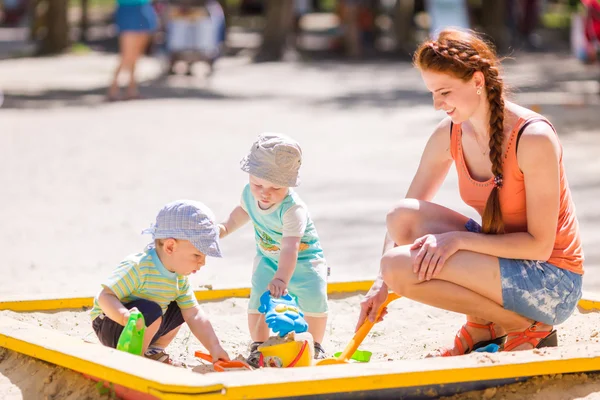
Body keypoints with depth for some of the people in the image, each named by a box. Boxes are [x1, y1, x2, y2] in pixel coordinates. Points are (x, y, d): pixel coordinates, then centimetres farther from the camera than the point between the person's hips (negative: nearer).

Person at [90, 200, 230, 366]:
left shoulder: (180, 277, -2)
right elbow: (105, 297, -32)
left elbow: (194, 316, -2)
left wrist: (215, 348, -10)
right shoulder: (137, 268, -28)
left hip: (140, 329, 9)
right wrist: (125, 317, -50)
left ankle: (153, 352, 14)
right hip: (110, 327, -9)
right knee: (151, 310, -33)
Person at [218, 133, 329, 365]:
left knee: (314, 301, -12)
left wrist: (281, 278, -60)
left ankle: (315, 346, 9)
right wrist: (226, 228, 4)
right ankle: (258, 345, 12)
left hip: (302, 259, -5)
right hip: (268, 259, 5)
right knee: (258, 302, -6)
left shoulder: (292, 209, -38)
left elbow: (290, 248, -49)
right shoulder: (249, 193, -17)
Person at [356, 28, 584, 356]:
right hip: (503, 258, 7)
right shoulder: (449, 135, -1)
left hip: (551, 283, -7)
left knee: (403, 267, -22)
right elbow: (405, 212, 6)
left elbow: (539, 245, -21)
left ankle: (526, 327, -6)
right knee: (403, 217, -11)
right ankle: (483, 327, 2)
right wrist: (381, 284, -5)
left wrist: (458, 239, -25)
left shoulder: (533, 138, -22)